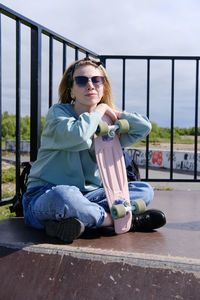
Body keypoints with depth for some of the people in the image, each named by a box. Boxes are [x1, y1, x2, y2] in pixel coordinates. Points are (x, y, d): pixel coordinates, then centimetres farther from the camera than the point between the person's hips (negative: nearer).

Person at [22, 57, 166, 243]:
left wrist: (112, 112, -2)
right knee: (64, 196, -42)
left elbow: (144, 127, 0)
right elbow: (78, 136, -26)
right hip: (45, 196, -6)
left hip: (86, 196, 6)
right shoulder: (58, 111, -5)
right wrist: (100, 110, -10)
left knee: (144, 190, -4)